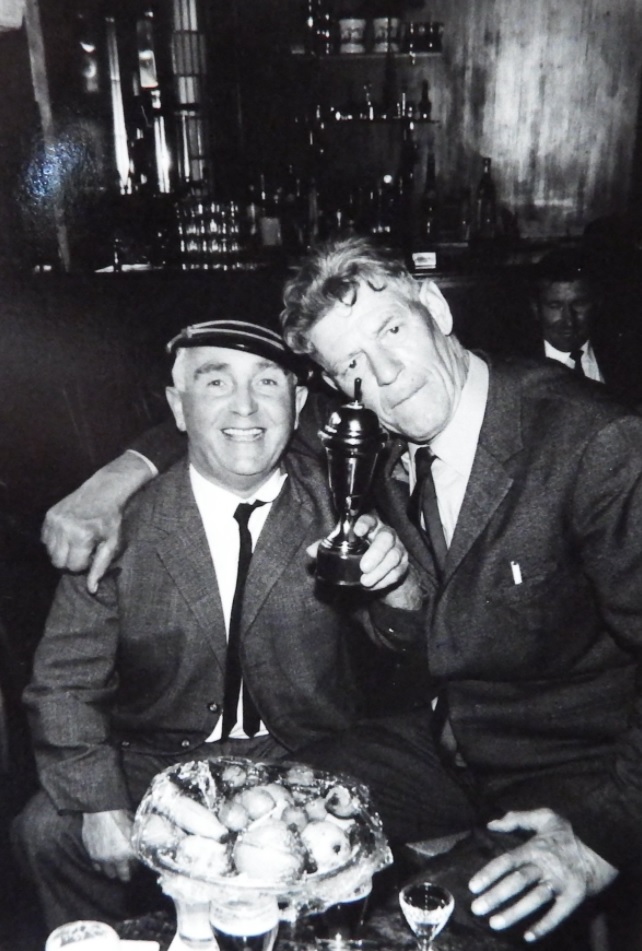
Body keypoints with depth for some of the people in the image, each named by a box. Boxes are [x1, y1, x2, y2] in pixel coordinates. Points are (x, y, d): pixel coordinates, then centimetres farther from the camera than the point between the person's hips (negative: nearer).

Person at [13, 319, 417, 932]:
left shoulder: (336, 509, -7)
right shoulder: (124, 524, -9)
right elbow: (64, 683, -4)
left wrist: (395, 581, -27)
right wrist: (100, 806, -17)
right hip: (156, 762, 1)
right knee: (47, 830, -20)